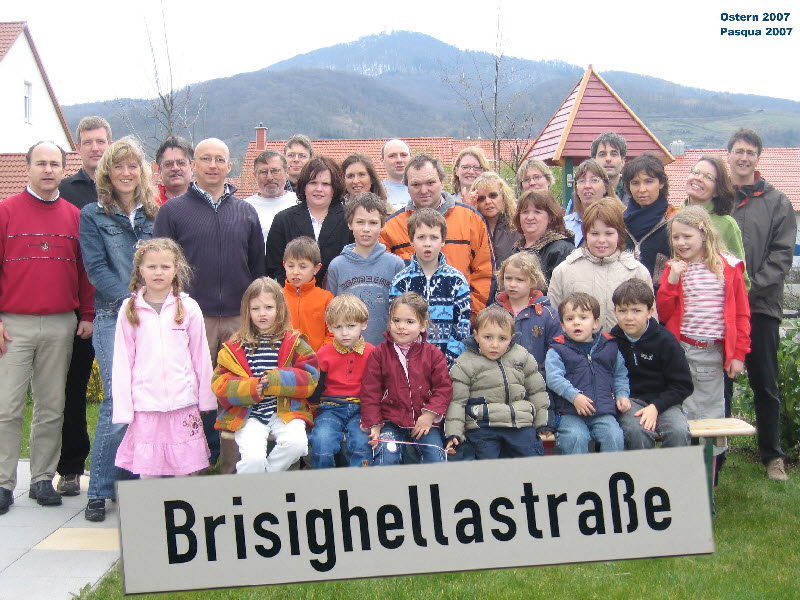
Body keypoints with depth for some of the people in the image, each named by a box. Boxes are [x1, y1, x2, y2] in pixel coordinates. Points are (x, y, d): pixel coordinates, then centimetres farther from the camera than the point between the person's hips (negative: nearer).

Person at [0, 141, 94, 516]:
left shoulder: (74, 216, 10)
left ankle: (43, 478, 18)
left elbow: (85, 270, 11)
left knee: (52, 408, 8)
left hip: (62, 326, 2)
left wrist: (87, 316, 5)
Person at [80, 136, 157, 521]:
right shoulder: (92, 215, 6)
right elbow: (97, 269, -3)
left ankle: (132, 484, 15)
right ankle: (99, 491, 3)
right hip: (113, 319, -3)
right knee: (118, 401, -9)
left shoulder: (155, 215, 15)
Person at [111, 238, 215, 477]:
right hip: (145, 403, 0)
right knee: (147, 471, 3)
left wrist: (206, 399, 8)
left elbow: (200, 356, 8)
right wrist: (123, 409, -1)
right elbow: (122, 361, 4)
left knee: (186, 470, 3)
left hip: (183, 401, 0)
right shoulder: (129, 310, 4)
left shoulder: (188, 308, 4)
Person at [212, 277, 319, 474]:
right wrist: (251, 388, -16)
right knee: (253, 457, -26)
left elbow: (310, 379, -1)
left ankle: (264, 477, -2)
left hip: (286, 411, 1)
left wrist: (276, 380, -15)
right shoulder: (234, 348, 8)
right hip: (248, 415, -1)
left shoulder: (293, 343, 7)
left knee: (297, 443, -28)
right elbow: (220, 385, 3)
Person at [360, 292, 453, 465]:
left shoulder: (433, 354, 4)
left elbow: (444, 387, 3)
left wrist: (430, 414, -10)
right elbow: (370, 391, 2)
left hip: (424, 421, 1)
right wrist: (373, 424, -5)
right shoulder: (379, 354, 2)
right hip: (390, 422, -1)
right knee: (386, 457, -23)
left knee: (436, 458, -15)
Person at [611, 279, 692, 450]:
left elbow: (682, 386, -1)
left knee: (679, 433, -30)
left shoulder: (665, 340, -3)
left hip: (663, 401, 0)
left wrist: (656, 407, -13)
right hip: (628, 401, 0)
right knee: (636, 432, -33)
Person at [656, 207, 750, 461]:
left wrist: (738, 353, -1)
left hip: (714, 353, 0)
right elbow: (663, 313, 0)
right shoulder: (674, 268, 4)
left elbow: (741, 314, 4)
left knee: (711, 414, 7)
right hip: (681, 352, 0)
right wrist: (671, 281, -12)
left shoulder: (729, 268, 2)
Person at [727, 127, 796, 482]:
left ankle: (772, 455, 19)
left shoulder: (776, 202, 6)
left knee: (765, 385, 7)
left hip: (761, 306, 0)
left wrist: (752, 287, -13)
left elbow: (783, 254, -1)